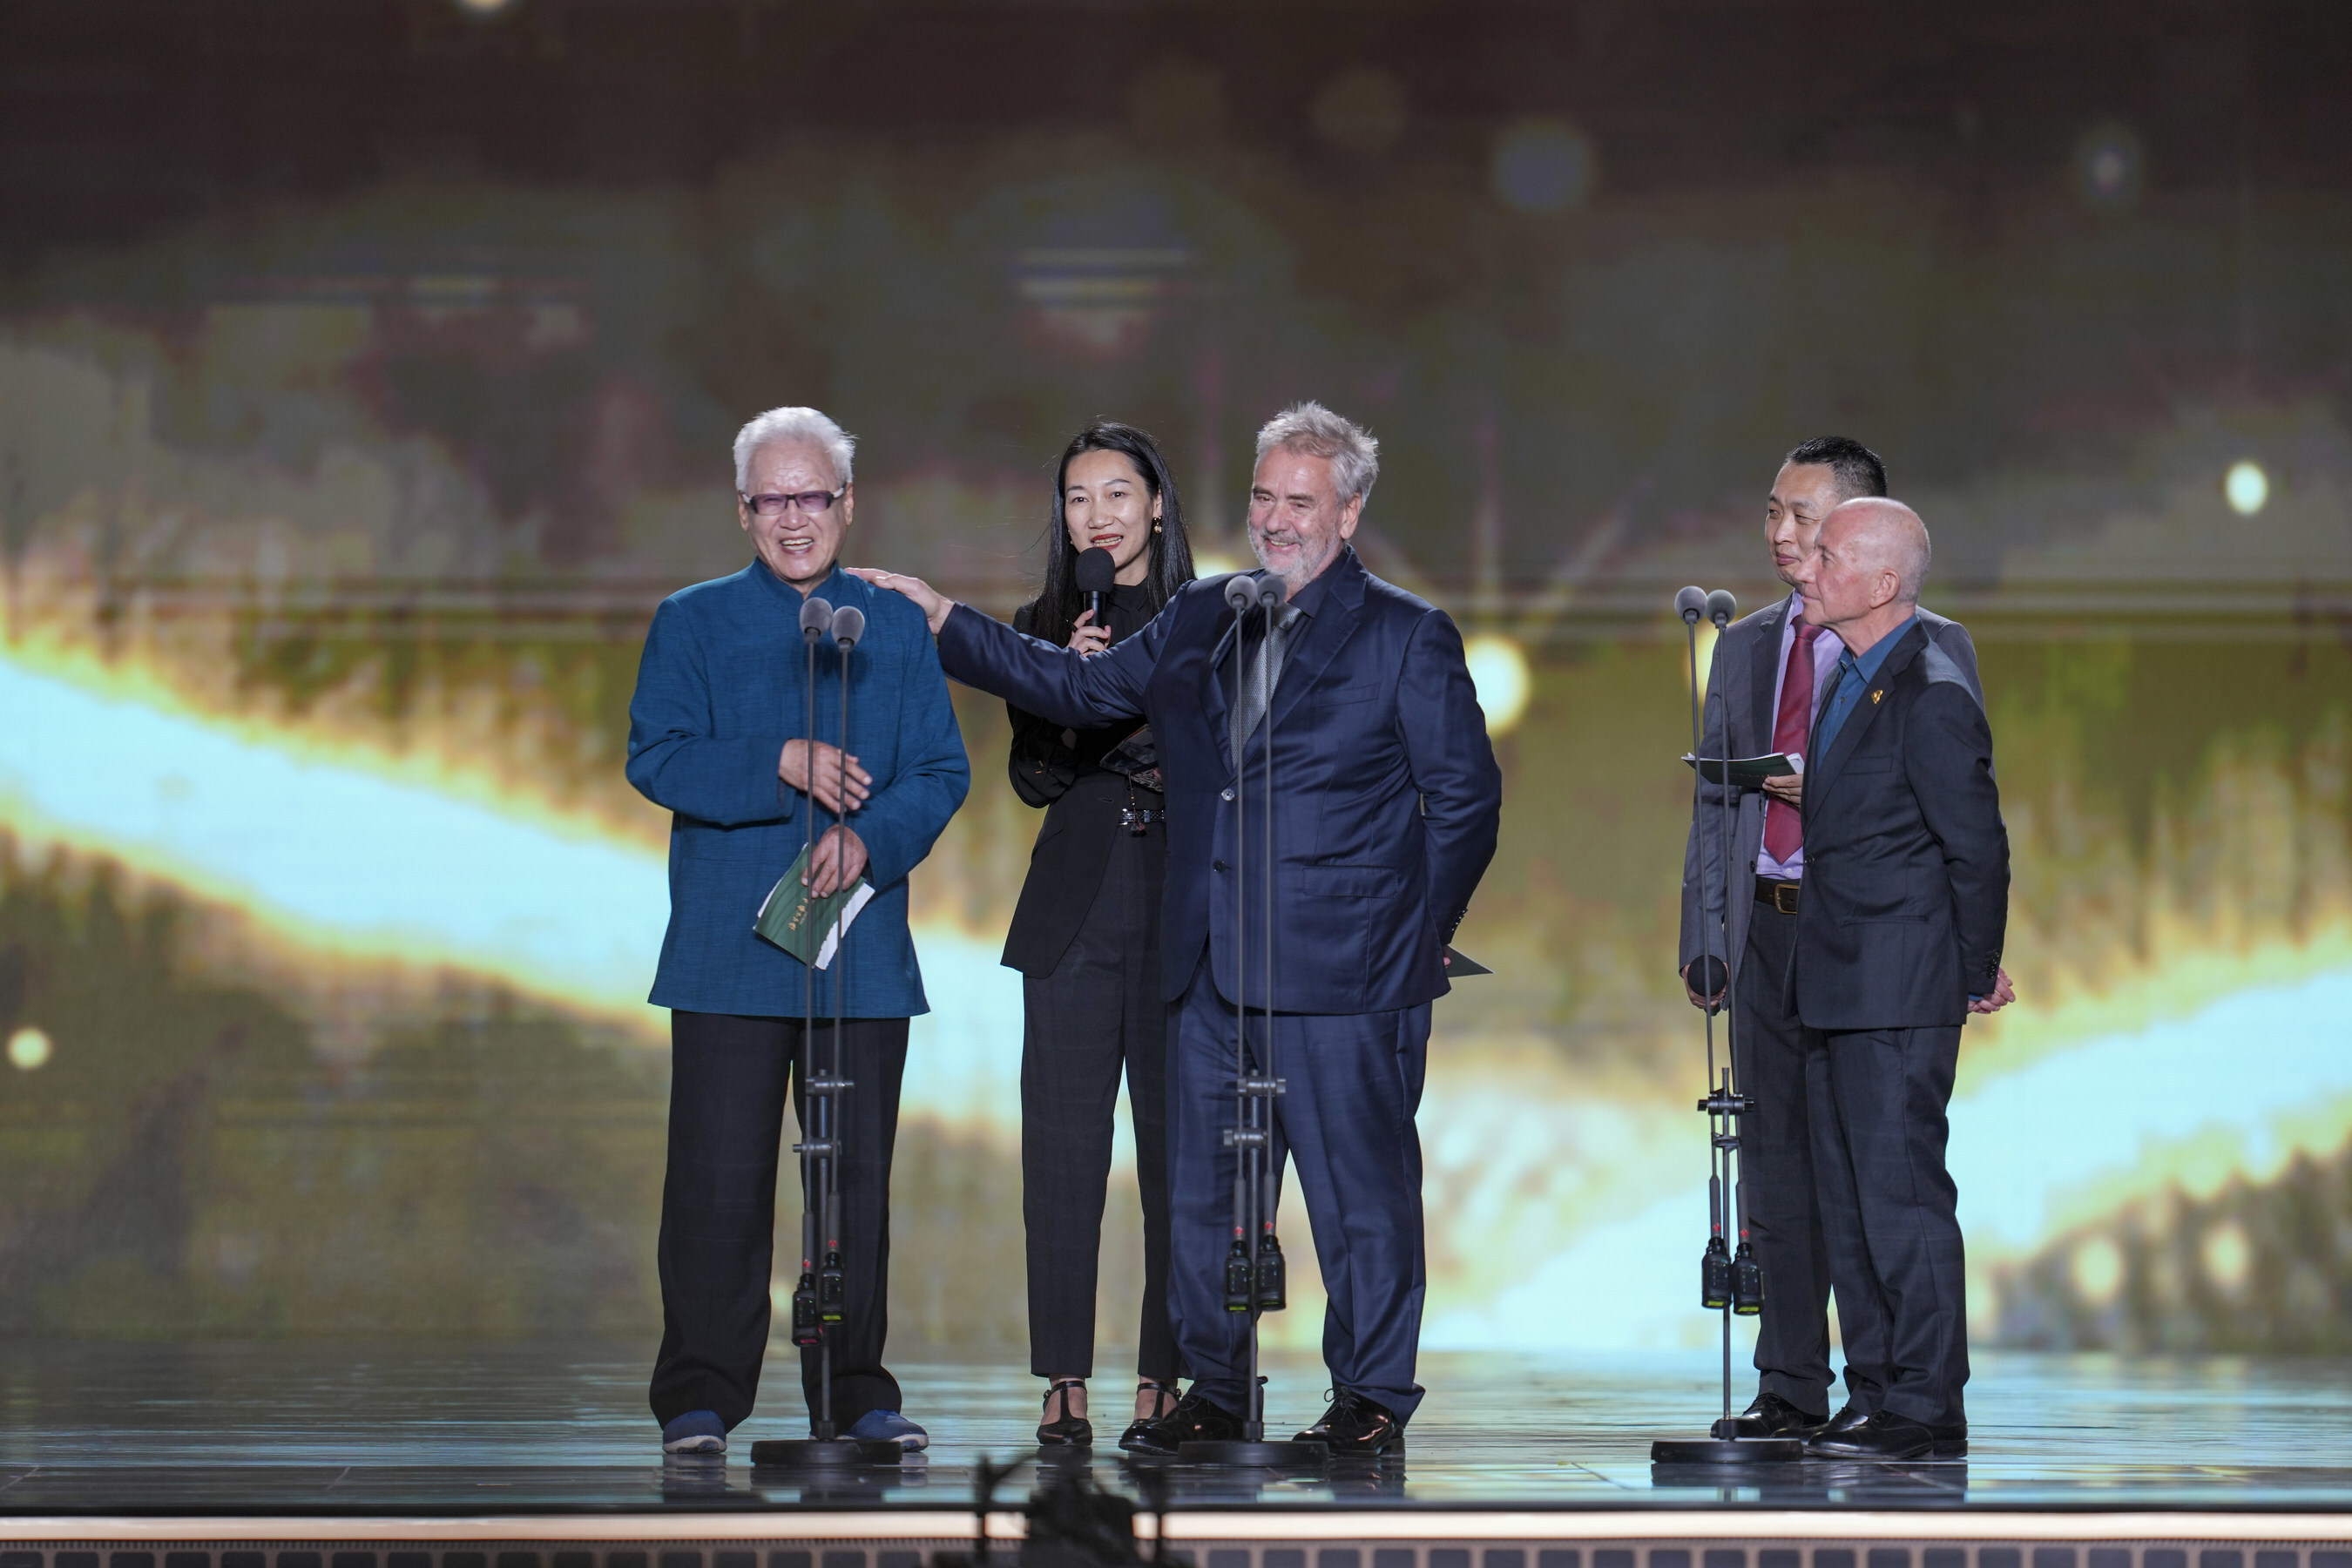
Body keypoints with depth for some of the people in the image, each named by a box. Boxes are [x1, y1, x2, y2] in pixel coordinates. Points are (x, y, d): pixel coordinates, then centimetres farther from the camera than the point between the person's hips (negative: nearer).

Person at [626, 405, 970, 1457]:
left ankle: (856, 1391, 13)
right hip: (729, 953, -2)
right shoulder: (692, 623, 8)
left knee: (859, 1172, 4)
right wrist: (783, 768, -17)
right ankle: (701, 1396, 1)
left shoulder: (896, 628, 13)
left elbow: (942, 771, 6)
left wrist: (869, 839, -13)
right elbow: (656, 759, -3)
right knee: (720, 1175, -4)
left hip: (863, 949, 2)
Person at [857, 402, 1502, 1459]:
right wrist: (939, 620, 14)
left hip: (1343, 973, -5)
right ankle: (1214, 1387, 21)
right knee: (1202, 1185, 9)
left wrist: (1418, 933, -2)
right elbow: (1076, 689, 19)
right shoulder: (1199, 620, 13)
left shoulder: (1407, 638, -1)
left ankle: (1372, 1398, 9)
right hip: (1209, 968, 5)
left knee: (1360, 1191, -2)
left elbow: (1466, 795, 0)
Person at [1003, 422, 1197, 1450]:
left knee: (1177, 1140, -2)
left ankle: (1164, 1376, 4)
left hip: (1182, 912, -1)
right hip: (1074, 912, 1)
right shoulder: (1042, 627, 10)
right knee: (1064, 1141, -3)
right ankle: (1064, 1380, 1)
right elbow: (1034, 780, 4)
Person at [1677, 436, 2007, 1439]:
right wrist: (1702, 937, 12)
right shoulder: (1745, 648, 15)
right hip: (1768, 929, 5)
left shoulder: (1931, 647, -1)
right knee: (1779, 1165, 7)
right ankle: (1792, 1387, 13)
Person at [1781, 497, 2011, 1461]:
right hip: (1835, 987, 10)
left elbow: (1978, 849, -13)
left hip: (1899, 993, -10)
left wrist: (1976, 977, -4)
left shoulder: (1933, 699, -16)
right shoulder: (1849, 681, 14)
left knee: (1900, 1192, -7)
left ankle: (1927, 1409, -3)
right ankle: (1875, 1393, 19)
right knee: (1847, 1199, 12)